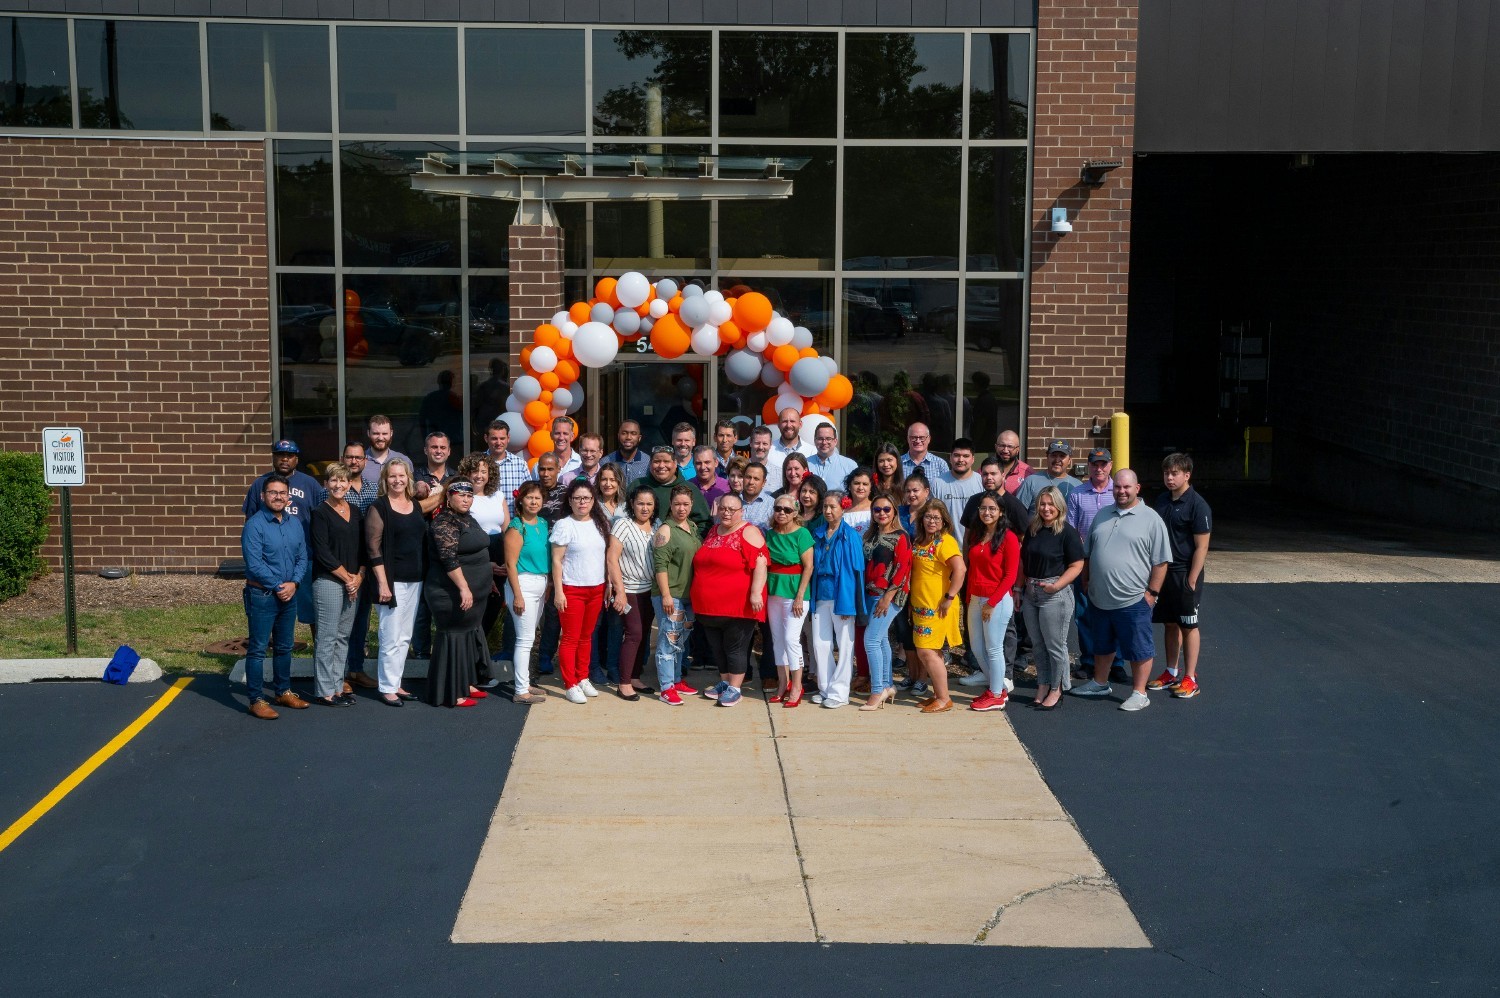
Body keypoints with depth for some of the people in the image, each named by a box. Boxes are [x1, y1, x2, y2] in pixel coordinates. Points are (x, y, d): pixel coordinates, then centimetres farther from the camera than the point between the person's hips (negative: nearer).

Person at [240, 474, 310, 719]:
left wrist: (293, 583, -8)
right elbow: (254, 564, -17)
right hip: (262, 595, -6)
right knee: (258, 649, -1)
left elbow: (302, 557, 8)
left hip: (289, 594, 6)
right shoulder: (254, 525, -12)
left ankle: (283, 691, 30)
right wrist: (278, 586, -14)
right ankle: (256, 700, 3)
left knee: (284, 647, 17)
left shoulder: (295, 524, 8)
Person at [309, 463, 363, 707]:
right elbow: (322, 552, -11)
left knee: (343, 636, 10)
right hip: (328, 582, -6)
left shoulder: (355, 511, 13)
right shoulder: (320, 512, -6)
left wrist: (359, 577, -1)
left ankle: (337, 685, 18)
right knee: (327, 638, -4)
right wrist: (346, 577, -10)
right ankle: (324, 691, 1)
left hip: (353, 583, 6)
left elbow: (363, 546, 13)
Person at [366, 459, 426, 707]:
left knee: (405, 637, 11)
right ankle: (387, 688, 4)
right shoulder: (379, 507, -7)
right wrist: (382, 583, -16)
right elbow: (373, 548, -11)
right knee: (391, 637, -4)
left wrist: (425, 576, 12)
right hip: (392, 580, -7)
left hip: (415, 581, 7)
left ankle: (396, 684, 20)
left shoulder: (416, 506, 12)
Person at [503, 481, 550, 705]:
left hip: (541, 584, 7)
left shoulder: (543, 524, 9)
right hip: (523, 583, -7)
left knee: (528, 637, 15)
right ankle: (521, 691, 0)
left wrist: (548, 586, 14)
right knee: (525, 639, -5)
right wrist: (517, 595, -18)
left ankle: (525, 682, 24)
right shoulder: (517, 527, -13)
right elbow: (511, 564, -15)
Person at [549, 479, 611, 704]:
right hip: (572, 589, -5)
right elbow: (556, 561, -8)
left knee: (587, 636, 13)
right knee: (570, 638, -1)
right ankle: (570, 685, 4)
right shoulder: (564, 525, -7)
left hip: (596, 589, 5)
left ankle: (583, 679, 24)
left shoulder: (600, 524, 8)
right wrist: (558, 591, -13)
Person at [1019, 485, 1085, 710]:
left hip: (1055, 593, -6)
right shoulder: (1031, 530, 9)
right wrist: (1019, 588, 12)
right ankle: (1043, 685, 24)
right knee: (1037, 644, 13)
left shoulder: (1067, 533, -9)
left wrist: (1057, 585, -22)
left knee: (1055, 645, 1)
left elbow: (1077, 566, -11)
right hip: (1030, 592, 6)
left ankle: (1056, 689, 14)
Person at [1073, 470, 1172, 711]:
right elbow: (1087, 553, 18)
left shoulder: (1151, 519, -7)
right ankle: (1099, 684, 36)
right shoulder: (1102, 515, 11)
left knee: (1139, 648, 2)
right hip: (1099, 599, 6)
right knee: (1101, 645, 20)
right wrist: (1087, 583, 15)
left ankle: (1139, 693, 12)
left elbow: (1160, 562, -8)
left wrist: (1152, 592, -11)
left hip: (1133, 601, -6)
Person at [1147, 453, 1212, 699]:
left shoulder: (1197, 505, -13)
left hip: (1185, 574, -6)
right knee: (1169, 624, 13)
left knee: (1188, 626, 2)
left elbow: (1202, 546, -14)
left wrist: (1192, 580, -17)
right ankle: (1170, 674, 22)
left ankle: (1190, 679, 8)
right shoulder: (1162, 501, 9)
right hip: (1163, 571, 6)